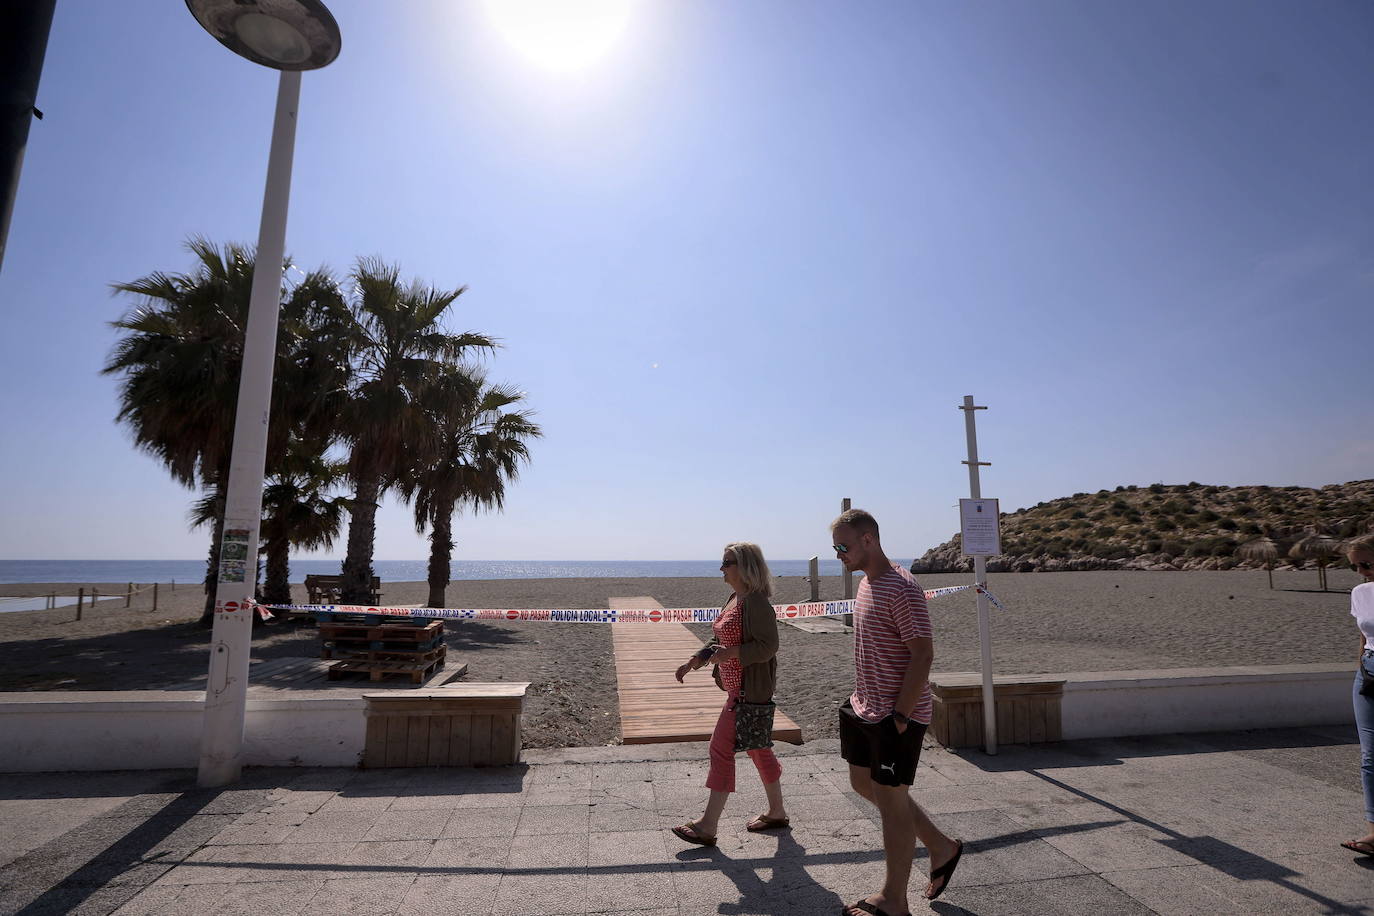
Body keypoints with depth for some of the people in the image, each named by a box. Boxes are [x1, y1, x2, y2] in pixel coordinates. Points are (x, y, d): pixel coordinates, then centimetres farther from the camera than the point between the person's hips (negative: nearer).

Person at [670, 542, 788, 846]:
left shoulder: (756, 602, -20)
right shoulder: (735, 599, 11)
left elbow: (768, 646, -22)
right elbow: (720, 640, 18)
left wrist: (730, 652, -27)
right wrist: (693, 661, 11)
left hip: (748, 690, -10)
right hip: (739, 687, 10)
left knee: (722, 748, -4)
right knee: (757, 748, 18)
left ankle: (707, 826, 7)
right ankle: (776, 813, 33)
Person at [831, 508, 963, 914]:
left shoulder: (901, 588, -21)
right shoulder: (866, 582, 8)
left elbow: (923, 654, -23)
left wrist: (899, 716, -21)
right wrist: (861, 698, 15)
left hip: (896, 716, -10)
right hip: (865, 708, 10)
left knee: (890, 798, 4)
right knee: (864, 783, 19)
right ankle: (941, 847, 36)